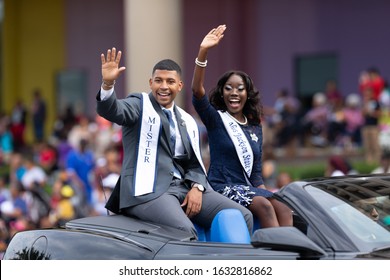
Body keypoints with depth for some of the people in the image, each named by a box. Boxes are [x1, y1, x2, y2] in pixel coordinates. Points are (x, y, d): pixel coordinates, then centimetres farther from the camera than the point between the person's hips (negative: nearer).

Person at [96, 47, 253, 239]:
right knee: (184, 230, -34)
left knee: (243, 217, -7)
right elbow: (112, 111, -15)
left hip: (184, 188, 6)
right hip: (149, 190, -6)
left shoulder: (188, 122, 22)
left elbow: (194, 164, 19)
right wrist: (108, 83, -36)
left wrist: (197, 187, -2)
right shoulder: (140, 105, 5)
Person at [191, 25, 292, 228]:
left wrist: (265, 191, 3)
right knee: (264, 206, -31)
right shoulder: (215, 119, 4)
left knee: (284, 208, -24)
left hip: (249, 188, 5)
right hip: (222, 188, -5)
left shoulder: (255, 129, 19)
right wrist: (203, 52, -25)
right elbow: (197, 91, -15)